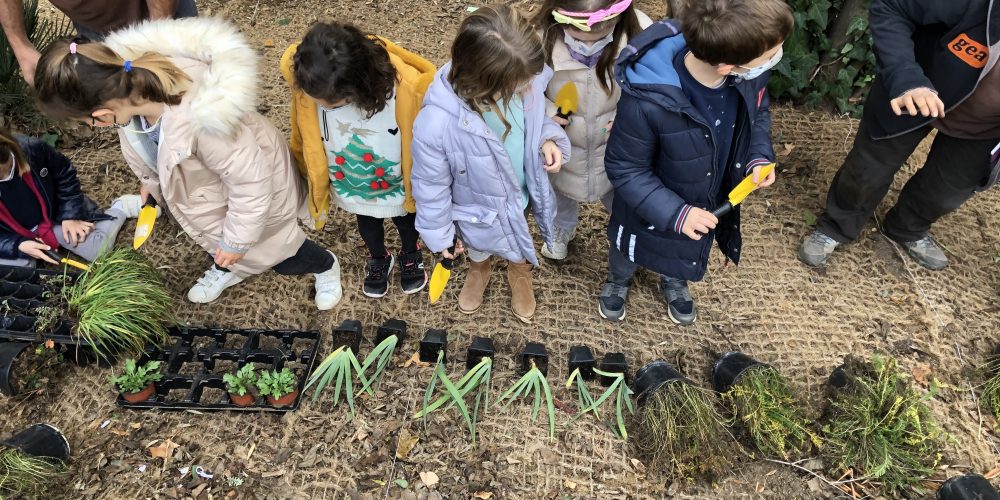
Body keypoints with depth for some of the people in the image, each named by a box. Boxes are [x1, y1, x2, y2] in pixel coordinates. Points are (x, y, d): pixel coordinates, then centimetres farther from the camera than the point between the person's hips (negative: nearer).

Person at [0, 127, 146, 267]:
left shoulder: (31, 148, -25)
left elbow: (65, 175, -6)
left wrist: (70, 215, -8)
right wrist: (18, 245, -28)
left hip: (53, 218, 0)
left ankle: (122, 206, 12)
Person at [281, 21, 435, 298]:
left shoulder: (405, 86, -40)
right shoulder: (305, 83, -30)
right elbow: (305, 135, -10)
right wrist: (313, 175, 6)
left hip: (397, 185, -2)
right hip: (350, 186, 2)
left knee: (405, 219, 30)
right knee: (367, 222, 31)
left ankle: (410, 254, 63)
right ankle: (379, 259, 63)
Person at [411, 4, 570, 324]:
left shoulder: (524, 77, -30)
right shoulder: (437, 123, -43)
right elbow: (431, 186, -23)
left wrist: (548, 138, -23)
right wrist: (439, 234, -8)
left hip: (522, 194, 3)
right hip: (480, 211, -3)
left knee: (520, 247, 36)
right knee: (479, 248, 34)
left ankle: (520, 274, 72)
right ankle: (480, 270, 72)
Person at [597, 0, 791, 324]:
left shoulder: (749, 72, -26)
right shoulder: (646, 102, -43)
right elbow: (624, 170, -27)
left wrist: (759, 157, -19)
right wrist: (674, 213, -31)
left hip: (710, 204, 5)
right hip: (652, 211, -4)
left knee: (687, 252, 36)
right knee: (630, 254, 30)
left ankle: (674, 283, 71)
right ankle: (617, 282, 66)